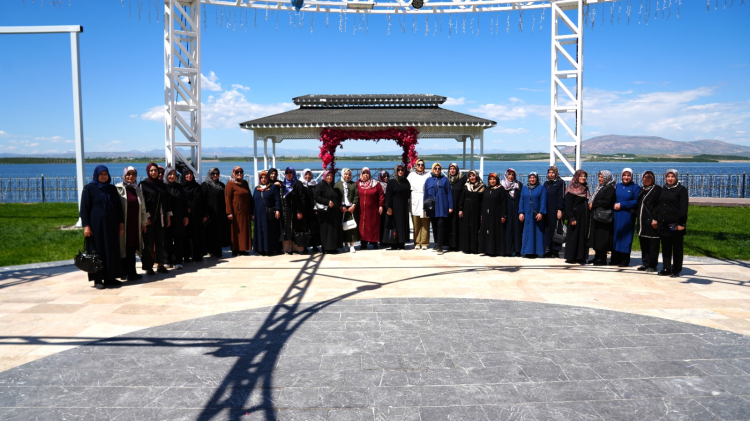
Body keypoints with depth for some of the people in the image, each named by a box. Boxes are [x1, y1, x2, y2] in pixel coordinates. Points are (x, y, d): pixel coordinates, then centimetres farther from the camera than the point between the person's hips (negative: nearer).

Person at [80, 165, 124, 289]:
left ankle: (110, 277, 13)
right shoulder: (89, 188, -2)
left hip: (111, 225, 5)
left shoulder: (112, 189, 11)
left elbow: (118, 207, 13)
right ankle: (97, 279, 4)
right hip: (96, 225, -4)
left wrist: (121, 223, 6)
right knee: (97, 251, -1)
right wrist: (86, 225, -13)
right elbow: (84, 208, -6)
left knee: (112, 250, 5)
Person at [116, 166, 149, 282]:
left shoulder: (137, 190, 14)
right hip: (124, 224, -4)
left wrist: (144, 223, 13)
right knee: (124, 247, -1)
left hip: (135, 225, 4)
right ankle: (124, 271, 6)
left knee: (132, 248, 6)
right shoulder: (119, 189, -3)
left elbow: (143, 208, 16)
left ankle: (131, 272, 12)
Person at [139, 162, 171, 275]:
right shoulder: (143, 184, -3)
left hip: (160, 218, 5)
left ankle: (160, 264, 14)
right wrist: (146, 217, -14)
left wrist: (168, 217, 9)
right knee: (148, 242, -1)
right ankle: (148, 266, 5)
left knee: (160, 242, 7)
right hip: (149, 219, -5)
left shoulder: (162, 185, 12)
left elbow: (167, 201, 14)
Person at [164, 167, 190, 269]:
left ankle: (177, 261, 6)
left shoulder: (179, 187, 9)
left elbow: (185, 201, 9)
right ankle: (168, 261, 10)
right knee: (167, 239, 3)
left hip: (178, 218, 2)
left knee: (178, 239, 2)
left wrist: (186, 216, 3)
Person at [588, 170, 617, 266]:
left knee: (602, 239, -6)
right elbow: (593, 199, 22)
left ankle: (602, 259, -1)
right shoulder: (599, 188, 18)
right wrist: (591, 204, 2)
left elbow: (606, 202, -20)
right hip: (596, 216, 9)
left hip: (603, 217, -9)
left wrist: (593, 204, -12)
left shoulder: (610, 189, -10)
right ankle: (597, 257, 18)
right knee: (596, 237, 10)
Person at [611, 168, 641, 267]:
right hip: (616, 214, 4)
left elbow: (636, 202, -8)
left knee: (625, 237, -2)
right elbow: (613, 199, 14)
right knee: (615, 236, 4)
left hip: (628, 216, -4)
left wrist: (621, 205, -13)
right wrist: (615, 205, -7)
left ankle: (625, 261, 5)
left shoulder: (635, 187, -1)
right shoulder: (618, 186, 13)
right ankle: (615, 259, 12)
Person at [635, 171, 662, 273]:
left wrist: (656, 219, -18)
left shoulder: (657, 189, -5)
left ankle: (652, 265, 5)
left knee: (653, 245, -2)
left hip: (651, 222, -7)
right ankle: (645, 263, 22)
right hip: (642, 222, 7)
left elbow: (659, 206, -12)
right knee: (643, 244, 13)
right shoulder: (641, 190, 17)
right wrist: (636, 214, 12)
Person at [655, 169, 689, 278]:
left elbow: (684, 208, -10)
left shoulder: (681, 189, -5)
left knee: (677, 248, 4)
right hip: (664, 224, 6)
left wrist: (681, 224, -16)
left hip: (676, 224, -6)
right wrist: (656, 220, 11)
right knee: (665, 248, 10)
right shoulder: (663, 190, 14)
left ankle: (676, 270, 11)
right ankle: (666, 268, 18)